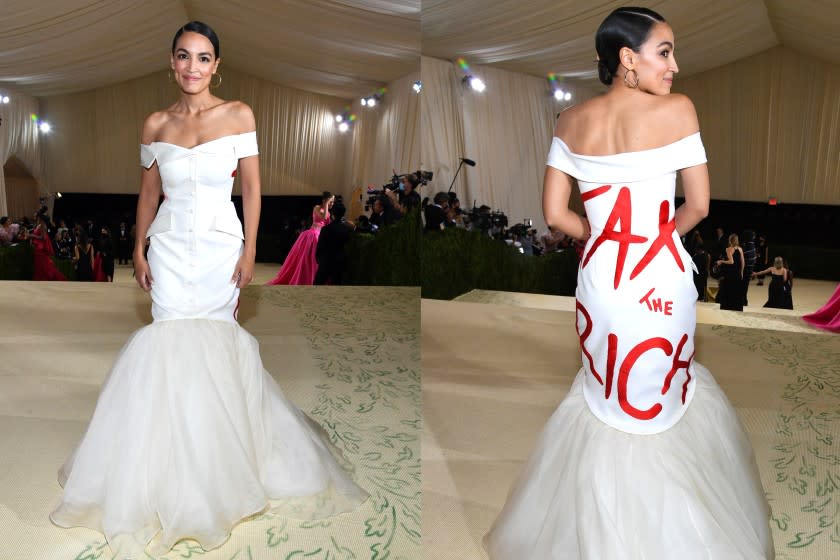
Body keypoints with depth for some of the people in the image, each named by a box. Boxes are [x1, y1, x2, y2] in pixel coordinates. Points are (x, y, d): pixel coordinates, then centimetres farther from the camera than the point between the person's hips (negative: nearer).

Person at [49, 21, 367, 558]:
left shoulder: (239, 115, -3)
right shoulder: (156, 124, 3)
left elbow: (252, 187, -2)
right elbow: (149, 191, 10)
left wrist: (249, 250, -6)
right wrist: (138, 250, 7)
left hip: (221, 247, -1)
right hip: (170, 248, 2)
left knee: (217, 340, 5)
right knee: (172, 343, 2)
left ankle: (217, 449, 27)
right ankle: (179, 460, 19)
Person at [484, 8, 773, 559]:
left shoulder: (572, 121, -3)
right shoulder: (678, 110, -13)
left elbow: (556, 213, -2)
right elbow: (699, 206, -8)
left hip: (600, 274, 3)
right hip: (662, 276, -3)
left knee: (604, 390, 24)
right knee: (666, 386, 21)